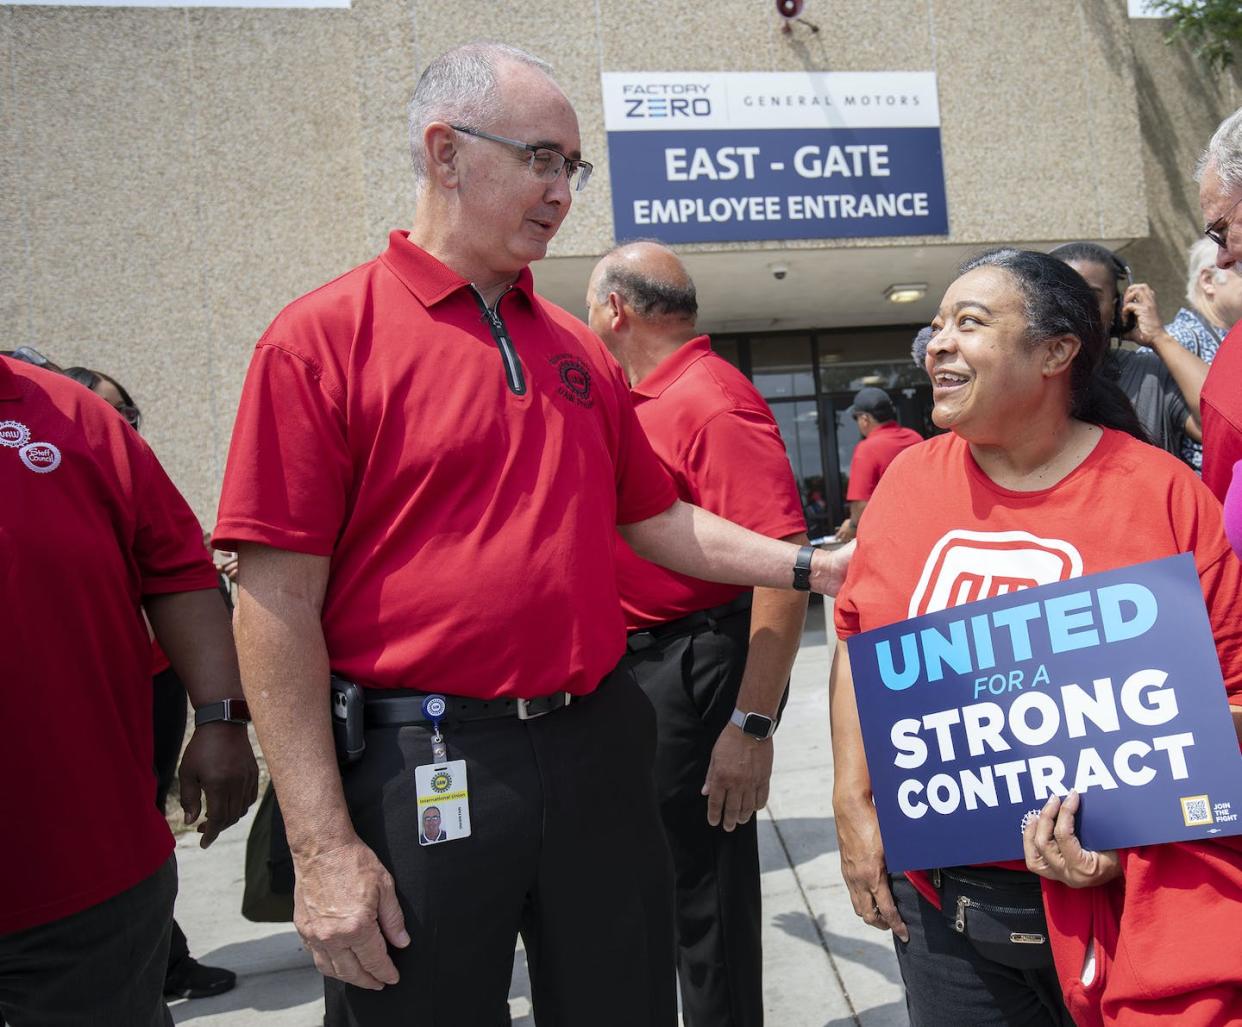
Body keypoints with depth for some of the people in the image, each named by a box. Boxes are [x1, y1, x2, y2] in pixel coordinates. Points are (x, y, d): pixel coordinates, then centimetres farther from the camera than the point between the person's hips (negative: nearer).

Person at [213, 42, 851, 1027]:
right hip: (422, 765, -5)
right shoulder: (322, 337, -8)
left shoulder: (581, 350, 9)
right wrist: (322, 847, -13)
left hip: (598, 748, 6)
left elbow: (657, 520, 18)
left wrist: (811, 565, 6)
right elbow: (278, 604, -12)